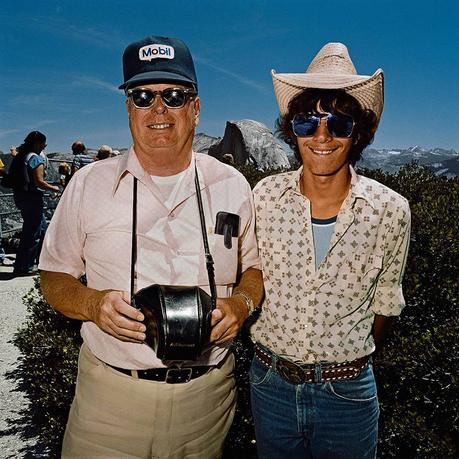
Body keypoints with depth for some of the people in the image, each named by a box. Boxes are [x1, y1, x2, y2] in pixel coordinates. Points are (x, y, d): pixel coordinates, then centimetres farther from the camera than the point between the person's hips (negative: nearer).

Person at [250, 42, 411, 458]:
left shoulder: (390, 211, -12)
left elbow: (385, 301, 2)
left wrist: (350, 362, 7)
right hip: (270, 382, 2)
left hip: (347, 393, -1)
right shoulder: (265, 196, -10)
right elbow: (252, 279, 3)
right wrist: (278, 355, 7)